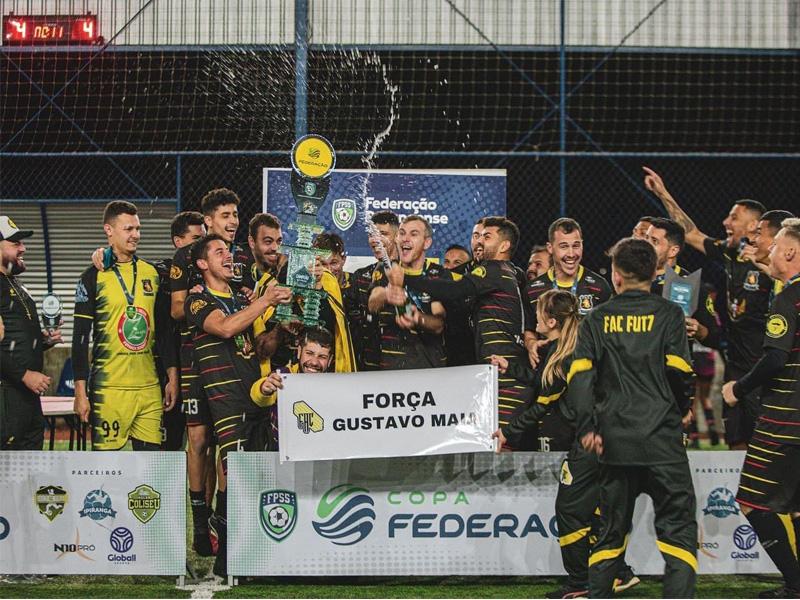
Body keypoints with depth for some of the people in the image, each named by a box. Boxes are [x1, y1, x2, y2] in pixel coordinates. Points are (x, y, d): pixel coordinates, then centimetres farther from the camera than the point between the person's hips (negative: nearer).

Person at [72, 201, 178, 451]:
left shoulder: (152, 274, 12)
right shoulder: (93, 278, -3)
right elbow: (80, 339, -4)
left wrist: (172, 377, 11)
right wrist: (80, 392, -9)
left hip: (149, 386, 5)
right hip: (109, 387, -5)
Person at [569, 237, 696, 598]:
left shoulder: (597, 319, 6)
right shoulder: (668, 314, 0)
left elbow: (580, 375, -3)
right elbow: (678, 369, -7)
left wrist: (587, 427, 0)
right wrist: (683, 409, 11)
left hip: (615, 439, 3)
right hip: (661, 434, -3)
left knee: (611, 526, 14)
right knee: (678, 524, -1)